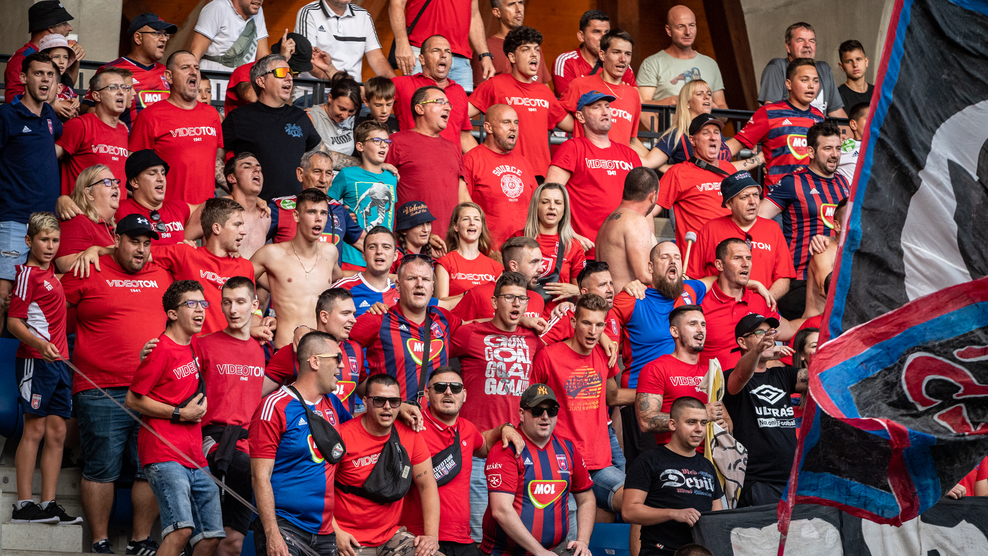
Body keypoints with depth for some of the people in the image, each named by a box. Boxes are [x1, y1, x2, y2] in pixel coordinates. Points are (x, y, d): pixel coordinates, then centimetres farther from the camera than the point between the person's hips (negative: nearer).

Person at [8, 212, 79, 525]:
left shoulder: (49, 270, 14)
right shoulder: (28, 273, -8)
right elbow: (13, 323, -14)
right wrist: (40, 344, -29)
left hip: (59, 361, 8)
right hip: (35, 360, -8)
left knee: (57, 433, 4)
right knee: (35, 429, -8)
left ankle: (49, 504, 5)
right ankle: (23, 506, -8)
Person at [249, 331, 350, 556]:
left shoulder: (332, 405, 14)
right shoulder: (275, 407, -7)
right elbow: (260, 476, -12)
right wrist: (272, 534, -19)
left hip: (324, 532, 7)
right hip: (284, 526, -7)